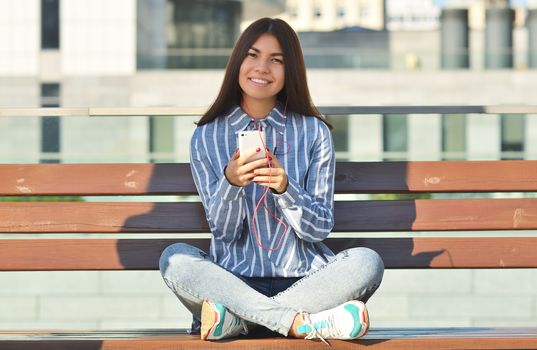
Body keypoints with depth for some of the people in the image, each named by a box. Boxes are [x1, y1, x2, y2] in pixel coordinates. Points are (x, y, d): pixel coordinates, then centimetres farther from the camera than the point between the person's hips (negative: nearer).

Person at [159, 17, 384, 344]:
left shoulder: (314, 132, 5)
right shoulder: (206, 138, 6)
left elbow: (320, 228, 0)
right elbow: (223, 231, 1)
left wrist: (285, 186, -19)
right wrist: (230, 182, -20)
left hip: (303, 278, 0)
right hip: (234, 277, 0)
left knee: (367, 262, -28)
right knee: (174, 257, -28)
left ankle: (237, 320, -27)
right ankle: (300, 322, -34)